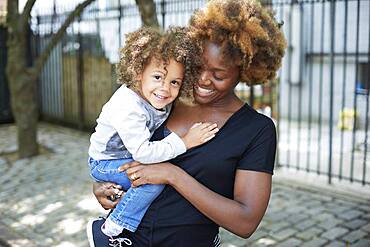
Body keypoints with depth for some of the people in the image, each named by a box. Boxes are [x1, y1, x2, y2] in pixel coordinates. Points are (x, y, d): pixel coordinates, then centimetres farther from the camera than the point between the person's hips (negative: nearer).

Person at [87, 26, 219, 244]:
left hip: (129, 158, 8)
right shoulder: (128, 107, -34)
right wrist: (184, 142, -33)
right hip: (104, 163, -8)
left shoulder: (161, 100, -9)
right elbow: (142, 153, -36)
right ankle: (110, 230, -15)